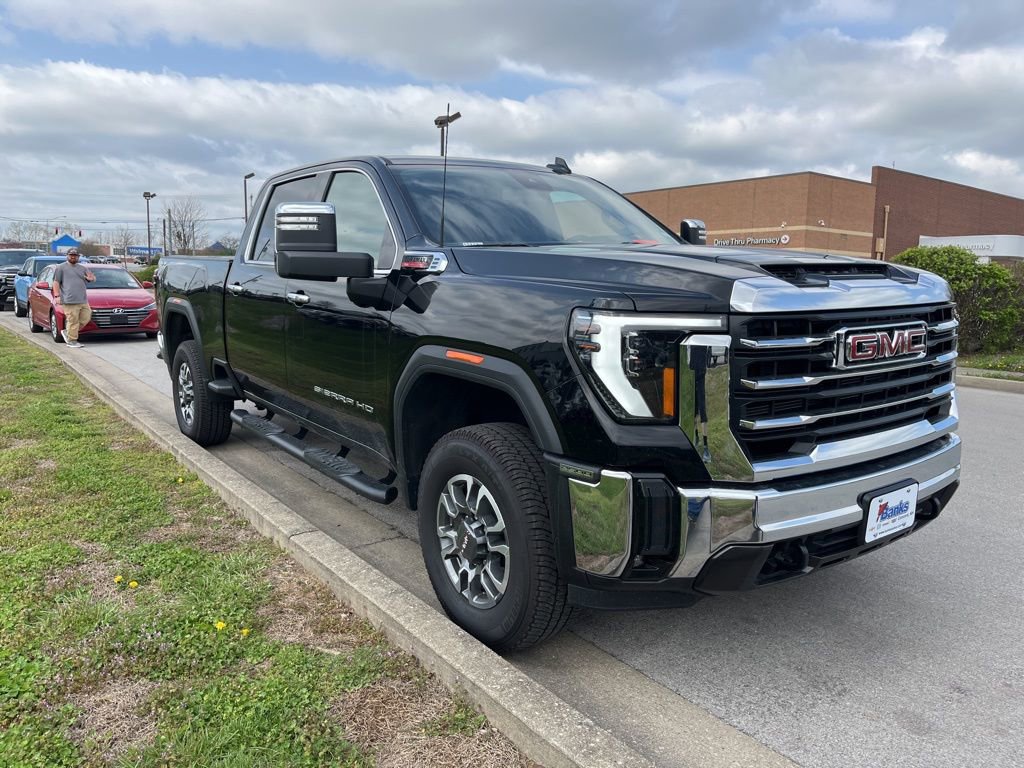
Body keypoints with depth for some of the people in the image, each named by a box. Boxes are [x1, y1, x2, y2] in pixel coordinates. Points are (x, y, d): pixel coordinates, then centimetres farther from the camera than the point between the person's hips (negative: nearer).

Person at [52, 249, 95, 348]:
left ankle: (67, 331, 19)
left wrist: (91, 278, -4)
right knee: (73, 321, -8)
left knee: (86, 318, 3)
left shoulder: (82, 268, 22)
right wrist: (57, 296, -8)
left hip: (83, 300, 6)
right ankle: (72, 341, -1)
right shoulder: (61, 268, 6)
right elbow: (56, 282, 2)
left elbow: (92, 277, 23)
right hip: (69, 301, -6)